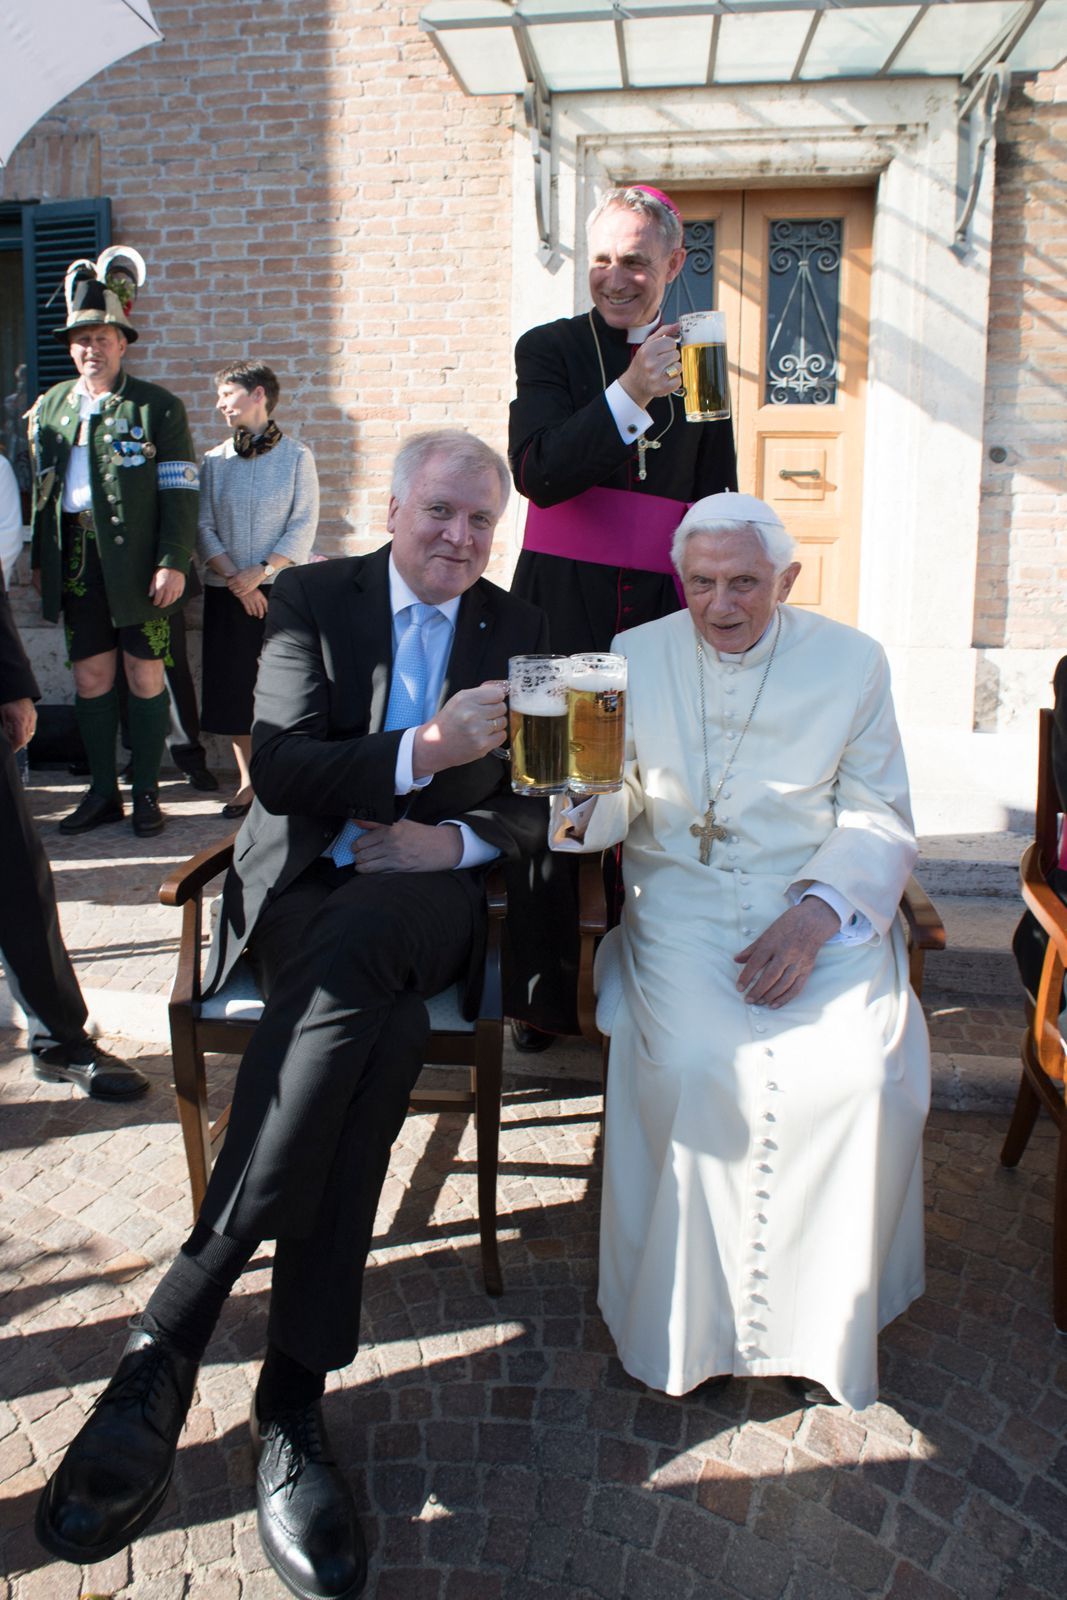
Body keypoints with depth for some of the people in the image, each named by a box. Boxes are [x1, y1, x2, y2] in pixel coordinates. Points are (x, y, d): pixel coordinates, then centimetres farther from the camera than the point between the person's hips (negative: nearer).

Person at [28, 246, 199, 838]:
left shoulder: (158, 407, 0)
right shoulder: (49, 407, 15)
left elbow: (179, 494, -5)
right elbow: (40, 489, 17)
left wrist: (173, 563, -14)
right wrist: (40, 559, 13)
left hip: (137, 563, -4)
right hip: (77, 561, 4)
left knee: (144, 673, 1)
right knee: (90, 674, 7)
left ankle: (146, 792, 11)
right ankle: (102, 792, 16)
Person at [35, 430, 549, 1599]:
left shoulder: (519, 633, 14)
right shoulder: (312, 599, 7)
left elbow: (545, 800, 11)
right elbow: (278, 765, -8)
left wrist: (457, 839, -10)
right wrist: (421, 752, -24)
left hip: (429, 894, 1)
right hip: (303, 882, 0)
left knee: (347, 955, -36)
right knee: (373, 1026, -35)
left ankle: (168, 1340, -32)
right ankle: (291, 1403, -29)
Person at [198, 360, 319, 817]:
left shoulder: (296, 456, 0)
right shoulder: (214, 461, 9)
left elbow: (303, 527, -5)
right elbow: (204, 527, 4)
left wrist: (261, 571, -15)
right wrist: (235, 580, -10)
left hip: (282, 589, -3)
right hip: (226, 592, 3)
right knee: (232, 686, 3)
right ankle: (248, 782, 14)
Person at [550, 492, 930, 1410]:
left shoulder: (851, 662, 6)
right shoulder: (635, 658, 9)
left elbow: (881, 819, 3)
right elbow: (617, 804, 4)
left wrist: (815, 916, -14)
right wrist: (579, 809, -21)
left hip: (822, 908, 0)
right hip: (681, 907, 0)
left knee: (866, 1074, -24)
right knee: (694, 1068, -28)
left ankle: (822, 1317, 2)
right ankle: (699, 1316, -4)